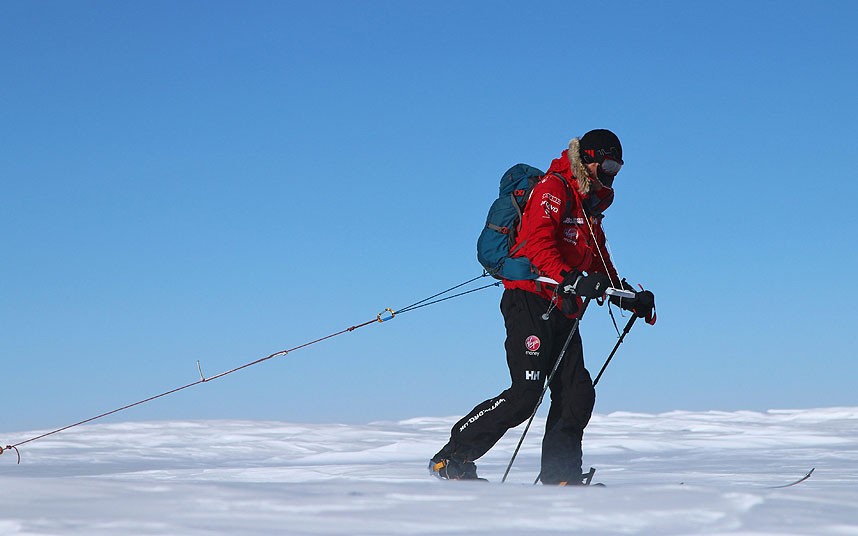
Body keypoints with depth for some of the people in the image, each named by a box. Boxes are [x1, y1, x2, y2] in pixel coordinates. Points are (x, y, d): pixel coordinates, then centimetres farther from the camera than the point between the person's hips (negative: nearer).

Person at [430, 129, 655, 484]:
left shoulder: (591, 207, 25)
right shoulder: (554, 188, -5)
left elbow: (600, 264, 33)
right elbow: (537, 241, -19)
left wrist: (629, 297, 21)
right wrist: (568, 277, -32)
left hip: (562, 309, 9)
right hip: (530, 300, -9)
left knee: (578, 395, -3)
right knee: (526, 392, -16)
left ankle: (559, 475, 2)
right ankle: (452, 458, -8)